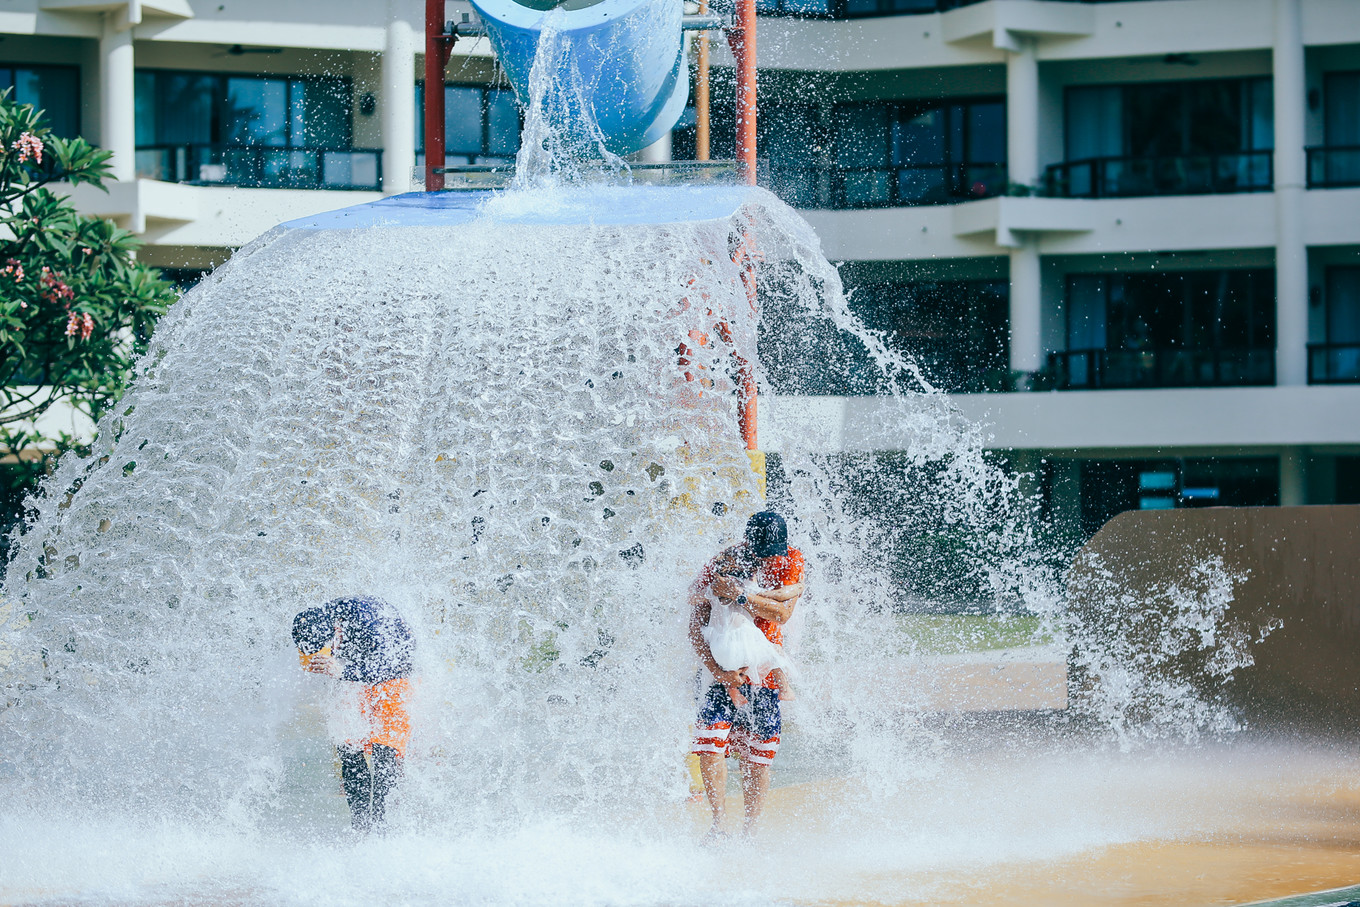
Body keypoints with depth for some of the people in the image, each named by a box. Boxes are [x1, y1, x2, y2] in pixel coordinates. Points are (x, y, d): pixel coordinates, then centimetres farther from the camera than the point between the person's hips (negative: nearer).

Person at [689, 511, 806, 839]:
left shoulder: (790, 562, -3)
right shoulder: (718, 566, -8)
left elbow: (781, 612, -17)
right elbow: (696, 629, -10)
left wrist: (739, 596, -28)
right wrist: (718, 670, -22)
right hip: (725, 666, -1)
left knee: (758, 754, 1)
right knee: (709, 740, -17)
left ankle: (749, 830, 9)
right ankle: (719, 823, -13)